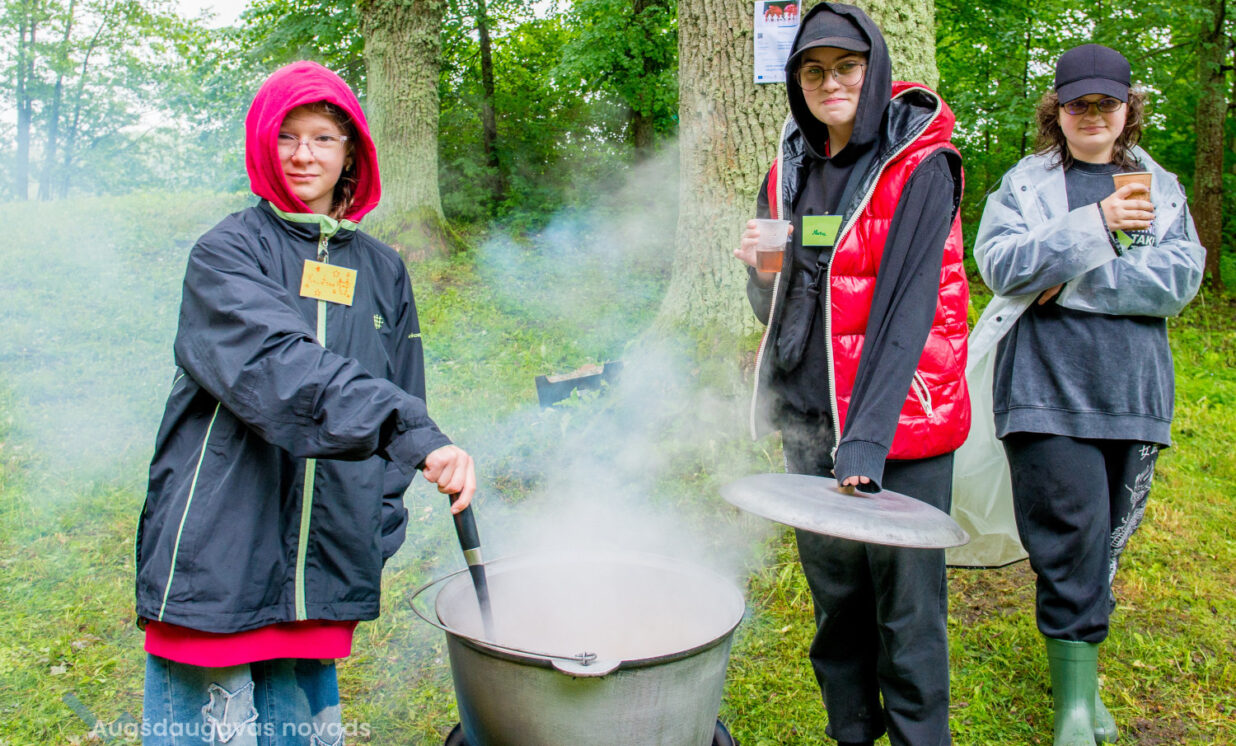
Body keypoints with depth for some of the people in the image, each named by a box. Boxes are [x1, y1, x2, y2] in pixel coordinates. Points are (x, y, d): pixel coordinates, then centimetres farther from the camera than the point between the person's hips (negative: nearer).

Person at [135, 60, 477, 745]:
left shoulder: (381, 270, 11)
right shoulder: (227, 252, -3)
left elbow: (401, 393, 14)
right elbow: (278, 366, -22)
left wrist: (378, 535, 7)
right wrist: (414, 432, -35)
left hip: (324, 565, 4)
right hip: (219, 555, -3)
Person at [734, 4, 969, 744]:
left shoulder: (919, 167, -8)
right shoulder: (790, 171, 9)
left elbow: (909, 309, -16)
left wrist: (868, 437, -24)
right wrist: (765, 273, -11)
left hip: (901, 416, -5)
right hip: (810, 418, 5)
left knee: (907, 606, 2)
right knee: (835, 593, 16)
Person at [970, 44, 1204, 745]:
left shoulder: (1161, 187, 15)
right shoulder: (1025, 183, 8)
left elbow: (1180, 278, 0)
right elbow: (1000, 262, -8)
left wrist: (1071, 282, -10)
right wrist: (1096, 225, -15)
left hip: (1133, 391, 3)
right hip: (1048, 389, -3)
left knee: (1108, 539, 9)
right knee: (1071, 540, -8)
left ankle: (1082, 667, 26)